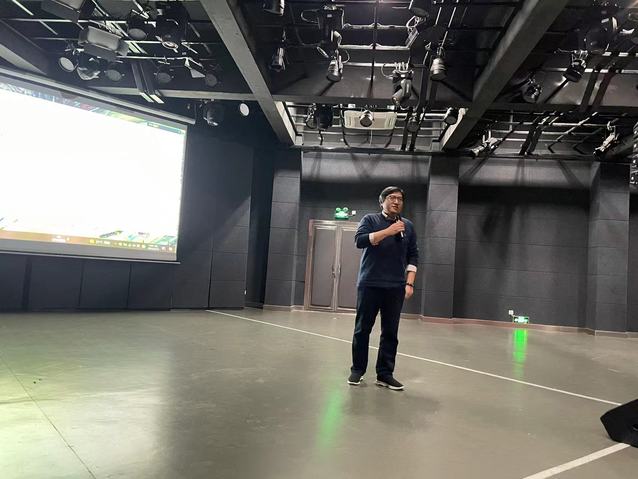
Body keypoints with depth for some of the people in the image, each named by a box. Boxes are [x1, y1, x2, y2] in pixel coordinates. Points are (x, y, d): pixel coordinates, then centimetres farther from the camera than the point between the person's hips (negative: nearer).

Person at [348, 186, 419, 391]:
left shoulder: (408, 226, 13)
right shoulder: (370, 220, 5)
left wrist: (409, 283, 2)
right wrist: (389, 231, -18)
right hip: (369, 285, -2)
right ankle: (357, 370, 18)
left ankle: (385, 374, 14)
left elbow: (413, 256, 12)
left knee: (390, 332, 4)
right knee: (362, 329, 5)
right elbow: (360, 240, -13)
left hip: (396, 287, 3)